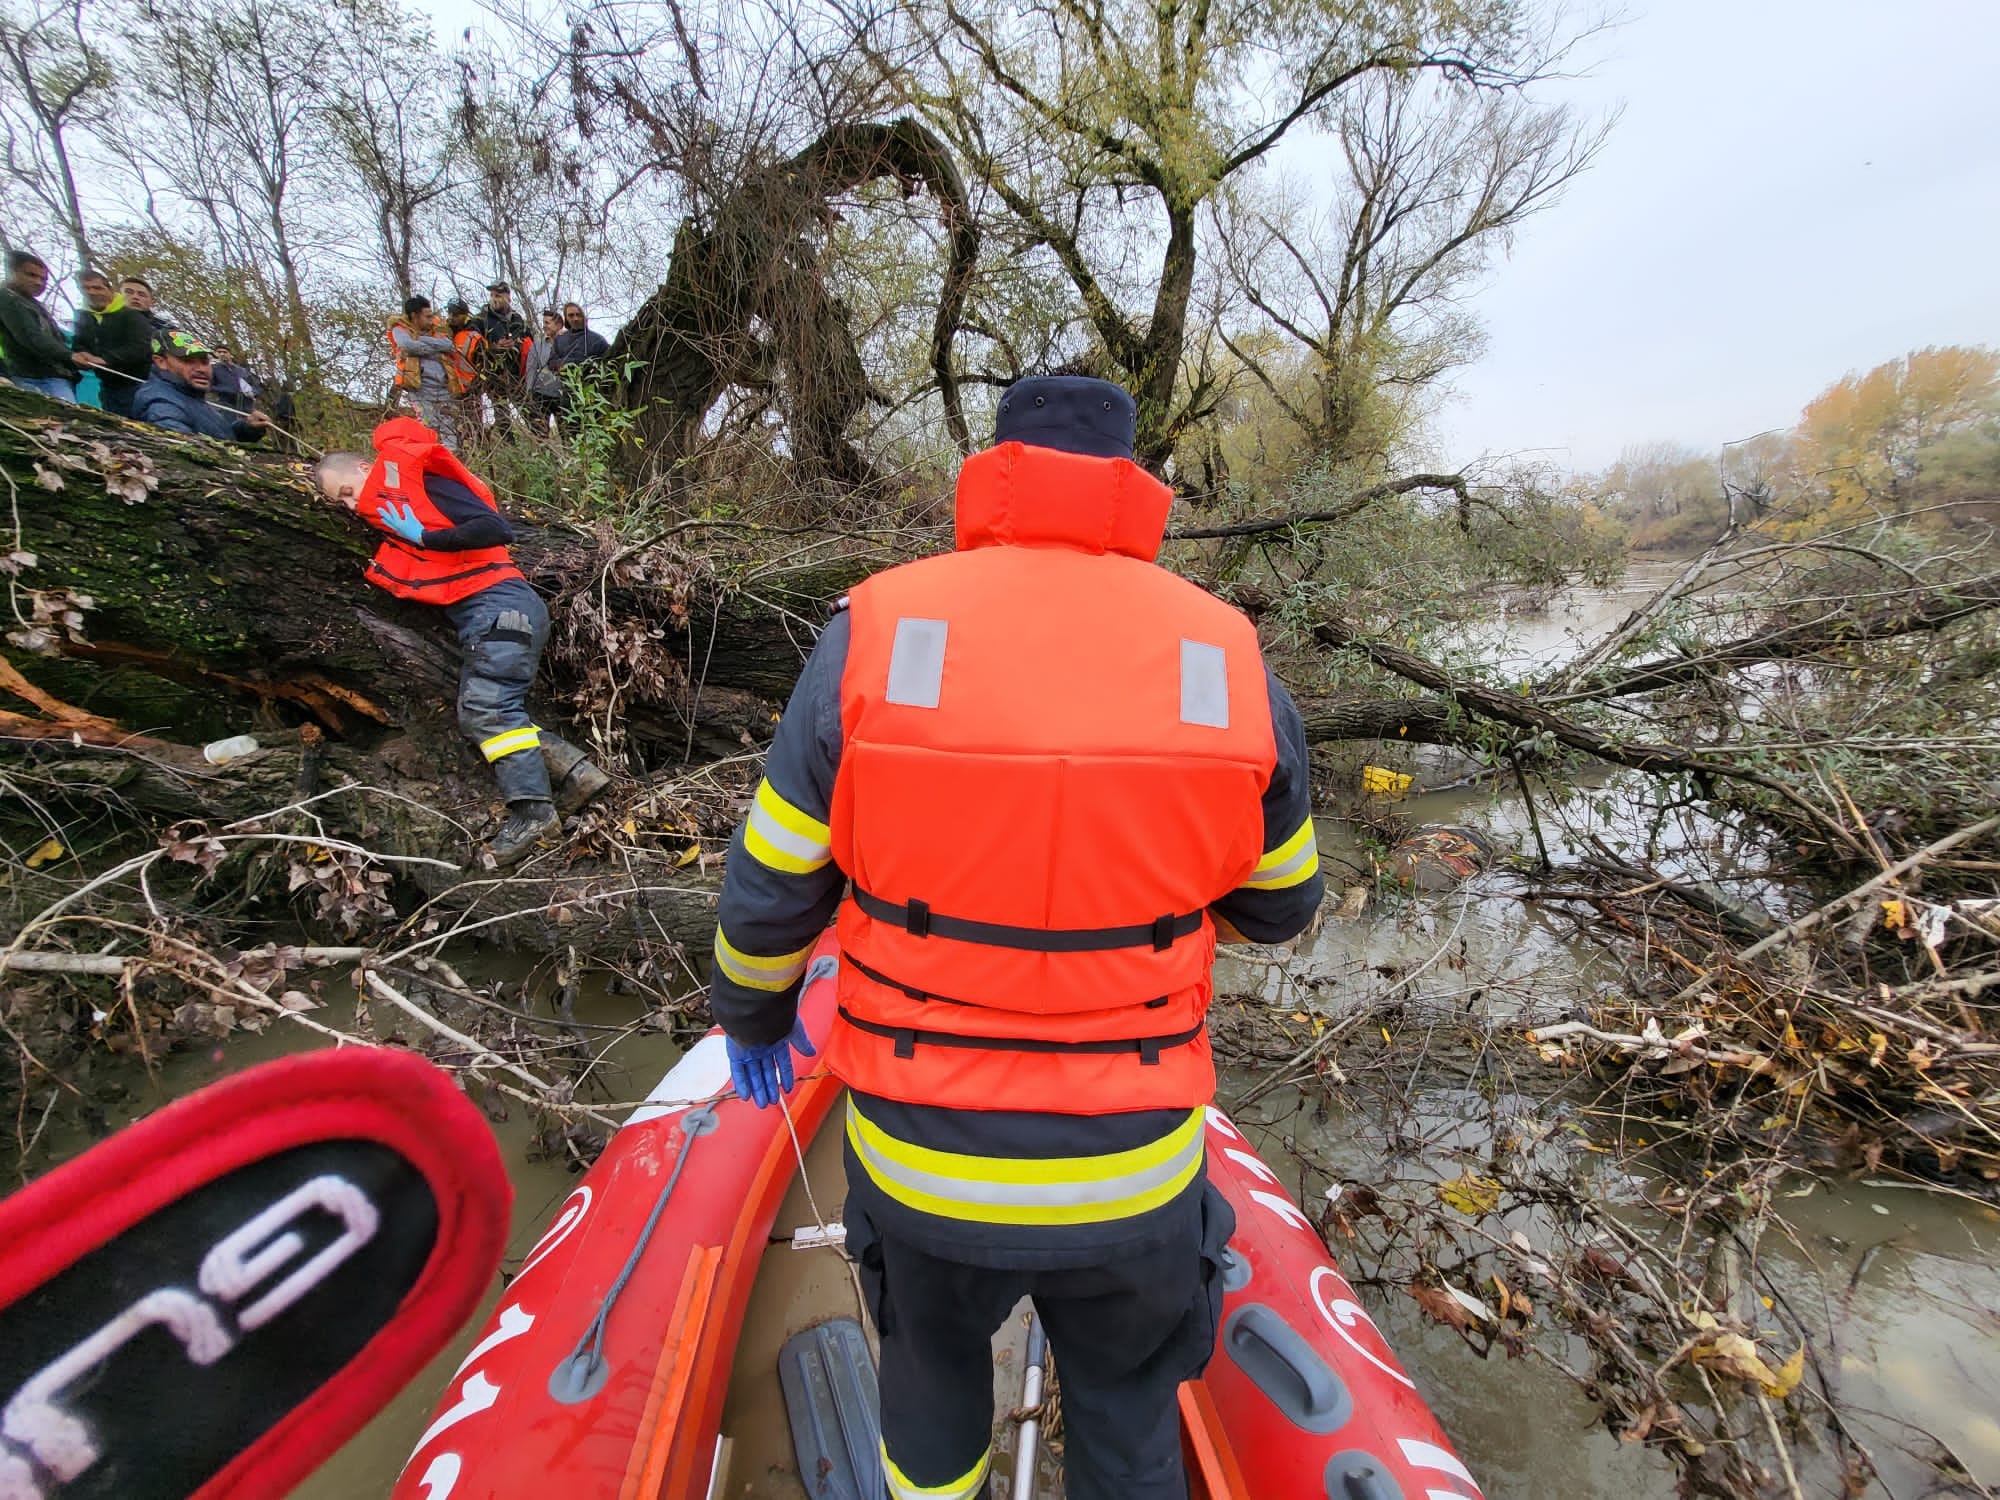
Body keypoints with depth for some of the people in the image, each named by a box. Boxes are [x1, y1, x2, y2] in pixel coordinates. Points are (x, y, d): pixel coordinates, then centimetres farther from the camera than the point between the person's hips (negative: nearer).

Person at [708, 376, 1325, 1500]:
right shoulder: (1229, 656, -10)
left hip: (919, 1165, 0)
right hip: (1137, 1176, 1)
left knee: (932, 1361, 34)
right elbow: (1280, 907, 2)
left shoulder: (876, 631, -15)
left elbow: (770, 891, -7)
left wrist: (753, 1013, 13)